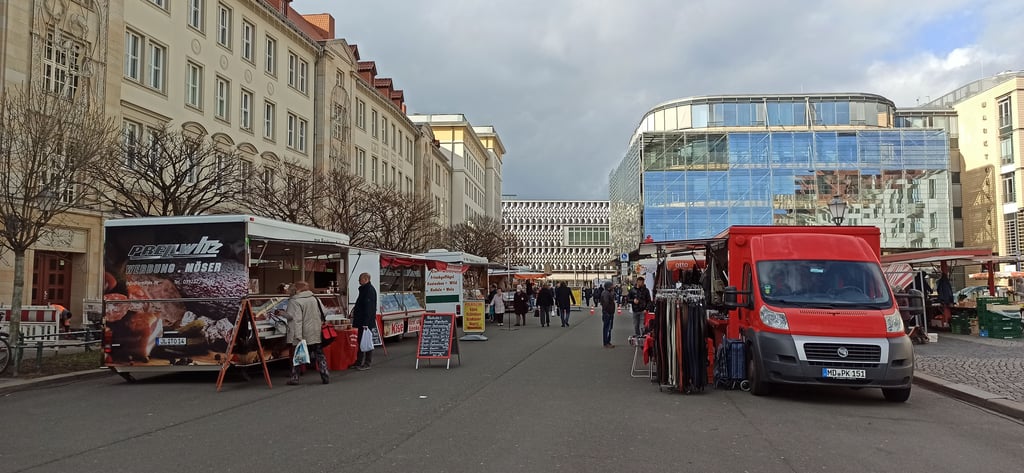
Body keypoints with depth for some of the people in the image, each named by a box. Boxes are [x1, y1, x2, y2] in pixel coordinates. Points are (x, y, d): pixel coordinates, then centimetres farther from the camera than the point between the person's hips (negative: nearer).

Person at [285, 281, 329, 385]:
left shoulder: (295, 302, -12)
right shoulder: (314, 298, 8)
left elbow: (297, 319, -19)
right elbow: (319, 314, 12)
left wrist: (298, 336, -21)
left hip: (303, 334, -5)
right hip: (316, 333, 5)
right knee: (319, 354, 9)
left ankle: (295, 377, 12)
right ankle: (325, 376, 8)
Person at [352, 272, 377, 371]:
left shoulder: (370, 290, -17)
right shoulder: (363, 289, 15)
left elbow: (369, 307, -23)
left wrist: (366, 322, -26)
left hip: (366, 322, -10)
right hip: (361, 322, 10)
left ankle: (367, 363, 2)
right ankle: (359, 362, 23)